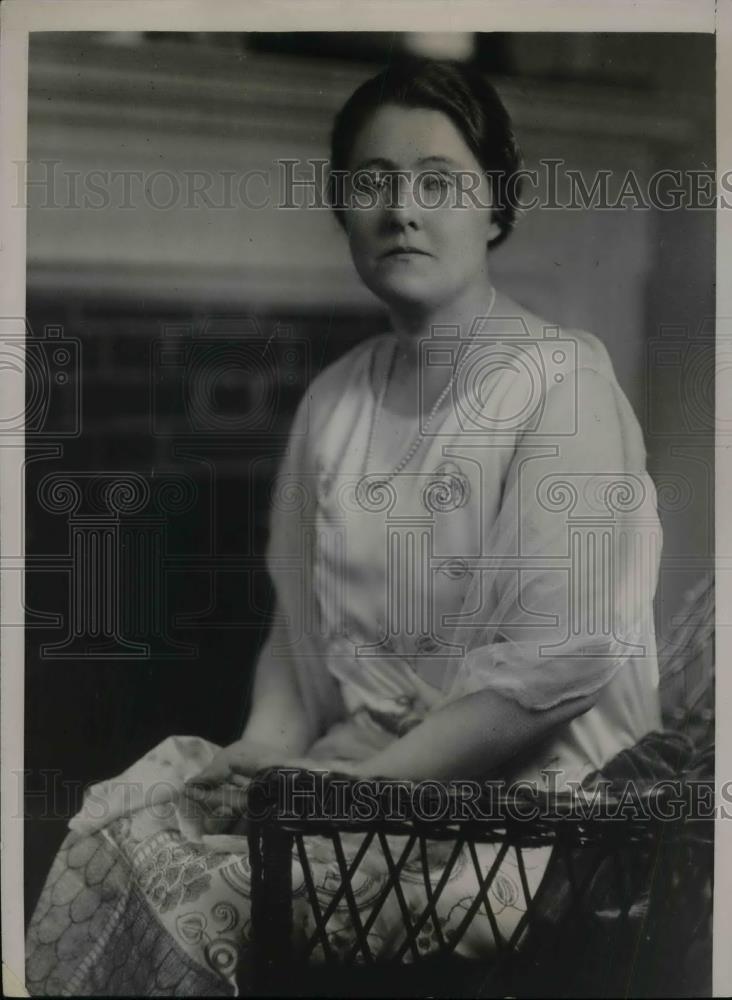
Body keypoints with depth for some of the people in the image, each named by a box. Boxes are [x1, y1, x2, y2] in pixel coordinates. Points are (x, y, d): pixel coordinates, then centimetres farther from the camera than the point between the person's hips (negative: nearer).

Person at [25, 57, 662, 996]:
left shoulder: (560, 382, -9)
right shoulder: (335, 397, 10)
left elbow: (559, 661, -16)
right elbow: (300, 622, 11)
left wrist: (363, 781, -17)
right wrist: (265, 750, -7)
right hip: (351, 760, 6)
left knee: (205, 902, -22)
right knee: (109, 840, -14)